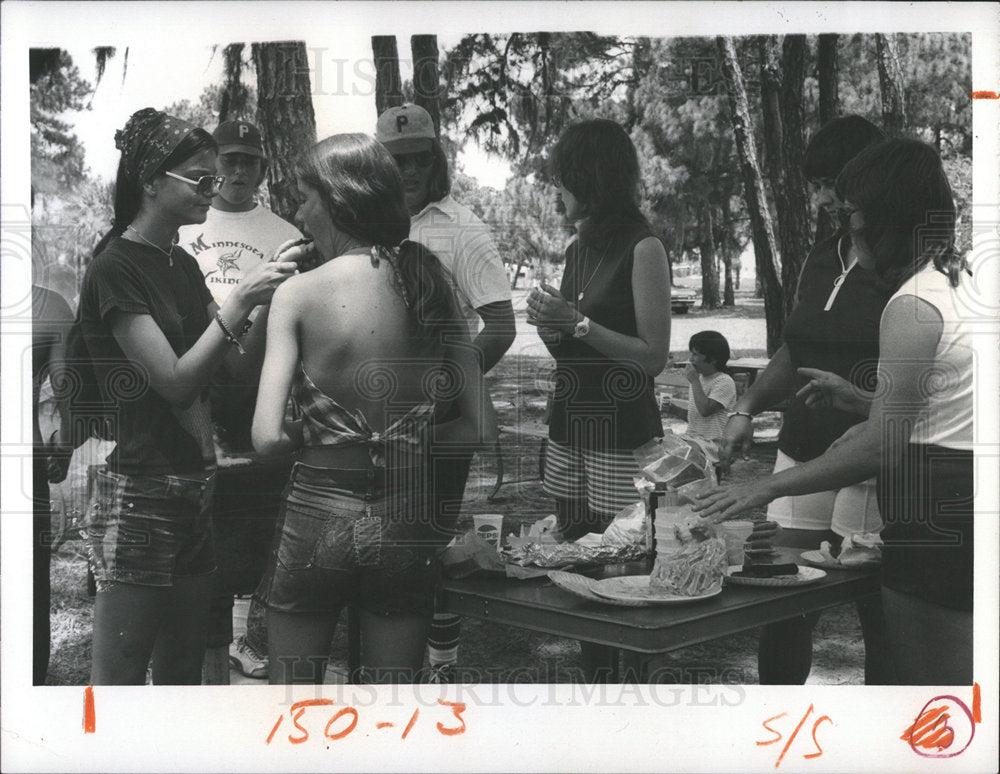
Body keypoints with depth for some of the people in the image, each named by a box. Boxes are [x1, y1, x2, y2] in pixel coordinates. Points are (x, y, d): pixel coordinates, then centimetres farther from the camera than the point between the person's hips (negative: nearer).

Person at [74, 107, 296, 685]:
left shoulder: (183, 265, 14)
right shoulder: (116, 269, -12)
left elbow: (236, 362, 10)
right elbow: (175, 381, -18)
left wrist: (272, 296, -4)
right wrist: (240, 301, -18)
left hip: (195, 487, 8)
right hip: (139, 491, -8)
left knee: (183, 674, 15)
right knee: (118, 680, -1)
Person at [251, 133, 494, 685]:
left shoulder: (298, 293, -9)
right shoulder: (430, 284, 0)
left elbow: (267, 438, -16)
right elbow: (480, 428, 0)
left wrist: (314, 432, 5)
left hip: (318, 514, -3)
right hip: (407, 520, 3)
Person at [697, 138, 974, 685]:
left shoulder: (913, 307, -18)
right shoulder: (958, 281, 13)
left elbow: (881, 450, -21)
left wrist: (766, 489, -15)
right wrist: (860, 400, 16)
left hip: (937, 513, -10)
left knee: (926, 682, 0)